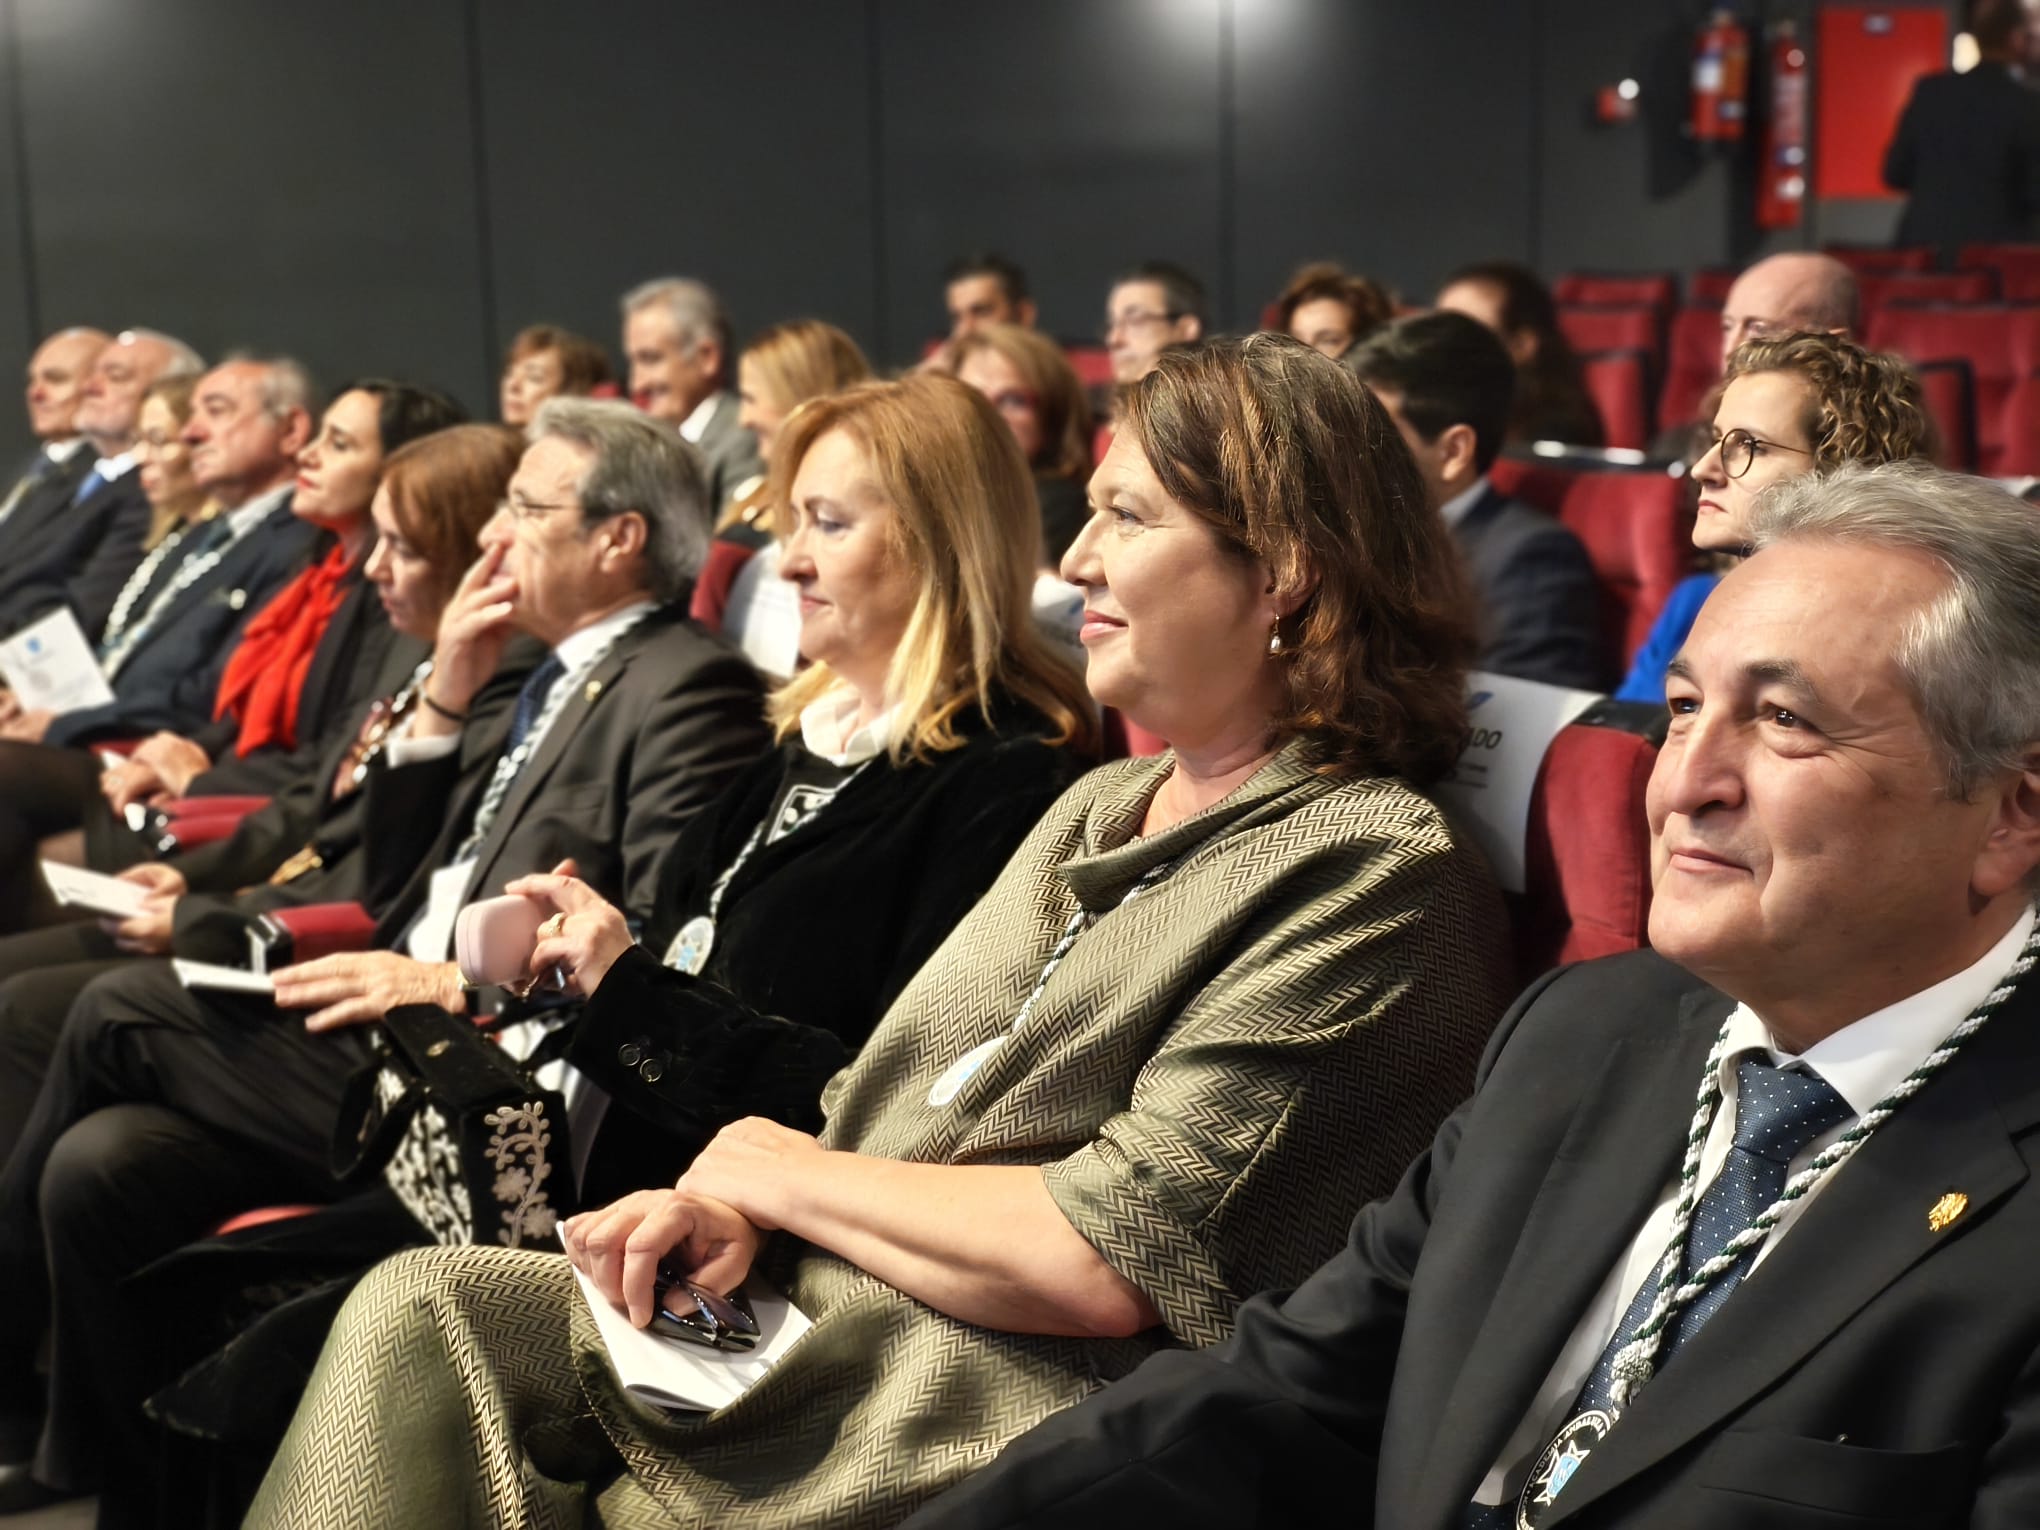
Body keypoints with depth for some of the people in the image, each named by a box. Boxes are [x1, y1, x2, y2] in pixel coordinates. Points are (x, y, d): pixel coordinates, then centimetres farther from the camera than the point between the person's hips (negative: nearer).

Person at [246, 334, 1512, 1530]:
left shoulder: (1380, 879, -13)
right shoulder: (1099, 809, 14)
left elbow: (1108, 1258, -20)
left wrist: (788, 1171, -7)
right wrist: (733, 1204, -4)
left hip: (984, 1416, -8)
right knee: (422, 1309, -6)